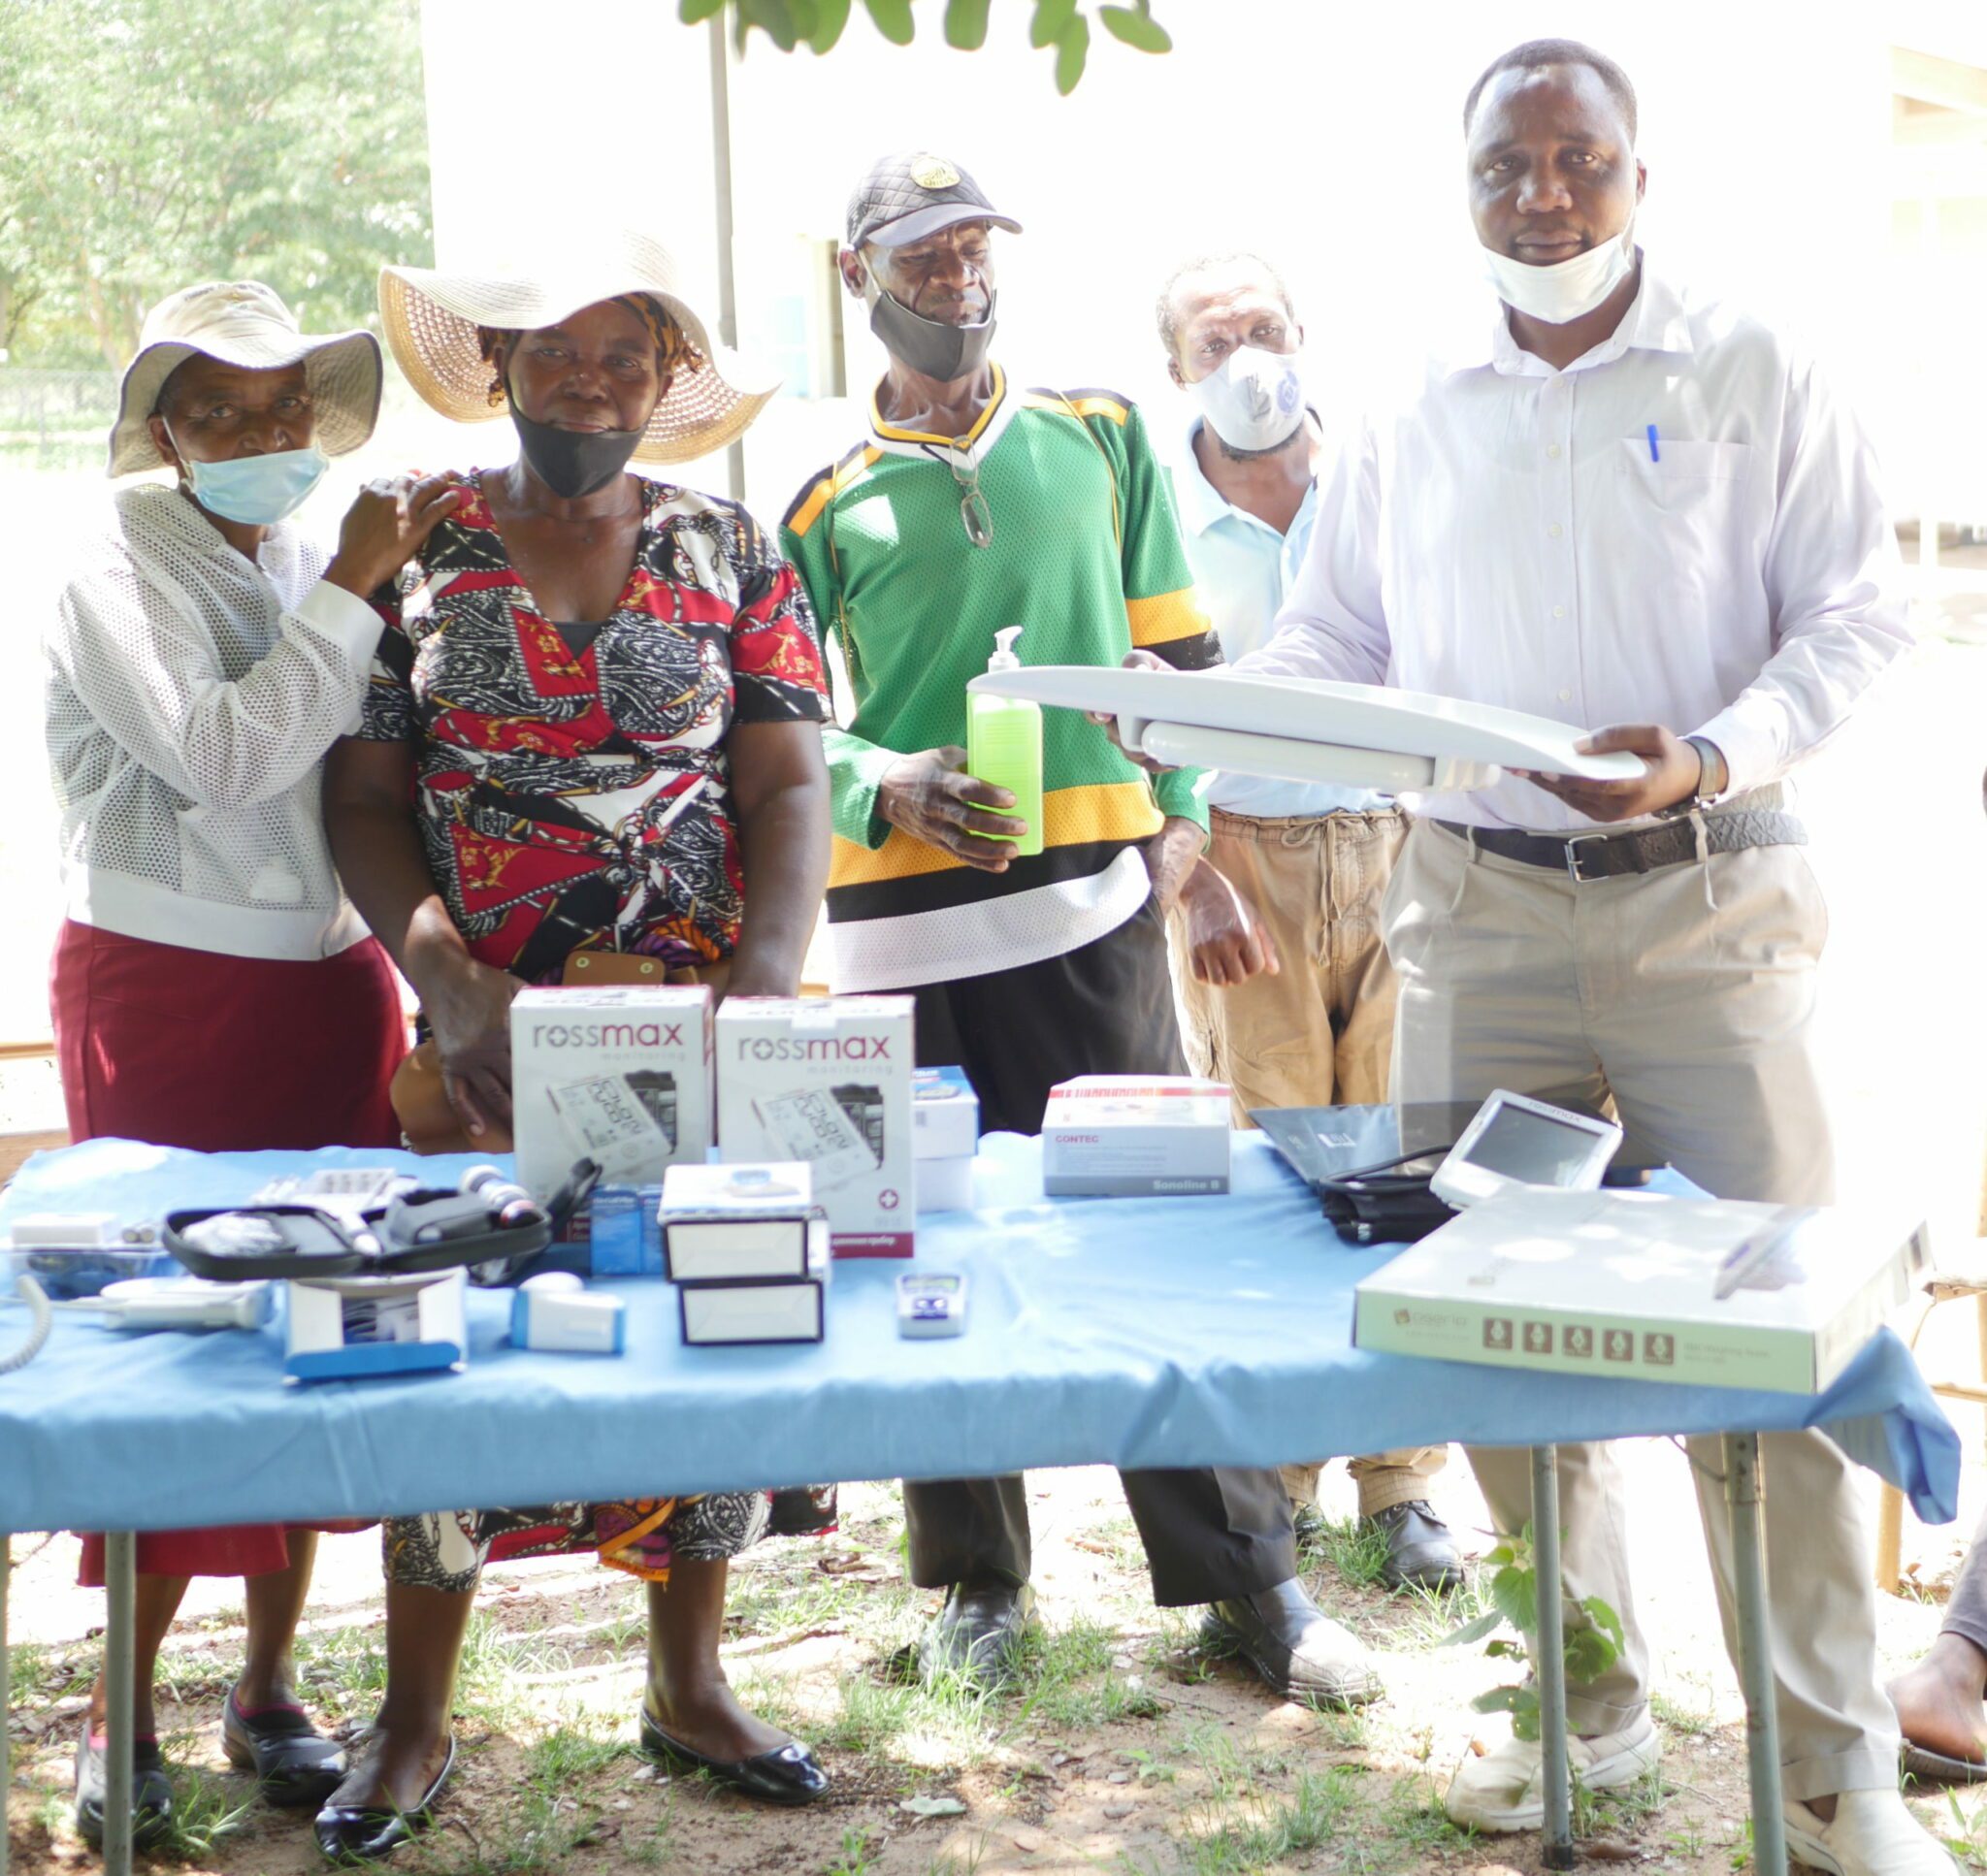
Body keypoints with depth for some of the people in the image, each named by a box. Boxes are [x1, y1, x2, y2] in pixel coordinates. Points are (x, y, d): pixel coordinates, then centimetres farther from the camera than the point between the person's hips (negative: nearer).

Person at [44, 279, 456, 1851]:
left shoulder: (324, 562, 11)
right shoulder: (119, 577, -6)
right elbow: (223, 759, -22)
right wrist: (351, 593, -18)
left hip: (329, 983, 5)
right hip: (165, 993, -5)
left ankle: (269, 1687, 21)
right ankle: (124, 1713, 9)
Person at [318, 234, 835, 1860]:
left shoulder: (732, 554, 5)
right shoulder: (416, 551, 3)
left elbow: (790, 786, 0)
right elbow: (364, 799, 0)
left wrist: (767, 982, -16)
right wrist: (453, 987, -15)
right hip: (489, 1038, -1)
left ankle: (690, 1685, 28)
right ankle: (415, 1722, 18)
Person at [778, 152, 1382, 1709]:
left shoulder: (1100, 435, 12)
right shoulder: (824, 499, 7)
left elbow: (1176, 646, 13)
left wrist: (1181, 819, 0)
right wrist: (886, 788, -13)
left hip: (1090, 892, 0)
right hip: (906, 917, 0)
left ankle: (1245, 1577, 8)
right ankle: (977, 1581, 19)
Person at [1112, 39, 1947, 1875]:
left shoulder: (1753, 377, 2)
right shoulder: (1414, 427, 13)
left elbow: (1857, 611, -3)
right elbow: (1330, 653, 15)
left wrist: (1707, 758, -19)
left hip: (1707, 900, -3)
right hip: (1478, 909, 4)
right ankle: (1587, 1703, 22)